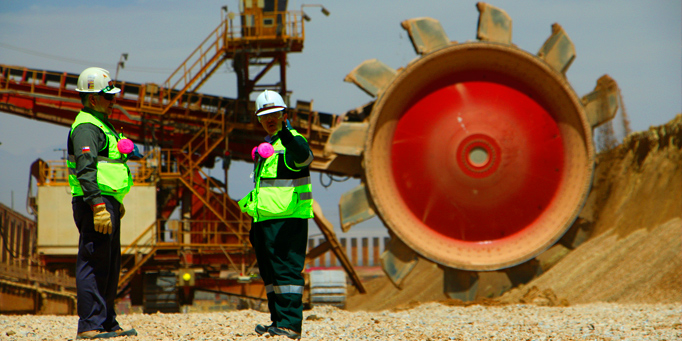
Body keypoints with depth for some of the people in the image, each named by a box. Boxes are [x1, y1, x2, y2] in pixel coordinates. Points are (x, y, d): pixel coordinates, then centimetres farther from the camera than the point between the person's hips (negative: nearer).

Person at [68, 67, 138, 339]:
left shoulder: (101, 125, 22)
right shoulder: (86, 127, -12)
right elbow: (85, 170, -23)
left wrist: (116, 202, 29)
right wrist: (98, 205, -30)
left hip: (107, 203, 11)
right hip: (95, 205, -11)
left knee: (110, 265, 14)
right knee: (94, 264, -11)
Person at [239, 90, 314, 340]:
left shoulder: (293, 142, -8)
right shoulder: (265, 147, 21)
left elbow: (303, 157, -34)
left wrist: (287, 135, -52)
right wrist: (254, 223, 27)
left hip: (288, 219, -10)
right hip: (266, 220, 10)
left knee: (287, 270, -12)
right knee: (270, 272, 11)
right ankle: (279, 321, 16)